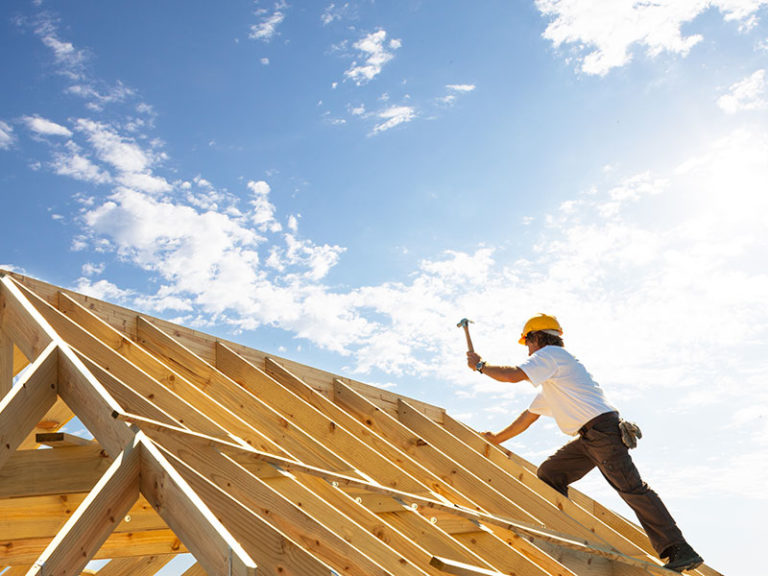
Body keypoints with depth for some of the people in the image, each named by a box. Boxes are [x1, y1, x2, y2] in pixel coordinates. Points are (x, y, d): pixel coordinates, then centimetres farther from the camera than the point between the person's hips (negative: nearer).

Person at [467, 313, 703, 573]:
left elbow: (513, 375, -15)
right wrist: (497, 438, 38)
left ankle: (680, 552, -13)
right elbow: (529, 415, 34)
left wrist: (481, 365, 1)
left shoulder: (550, 353, -2)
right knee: (548, 474, 8)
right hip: (588, 437, 10)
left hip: (602, 427, -10)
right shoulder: (549, 381, 29)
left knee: (631, 488, -15)